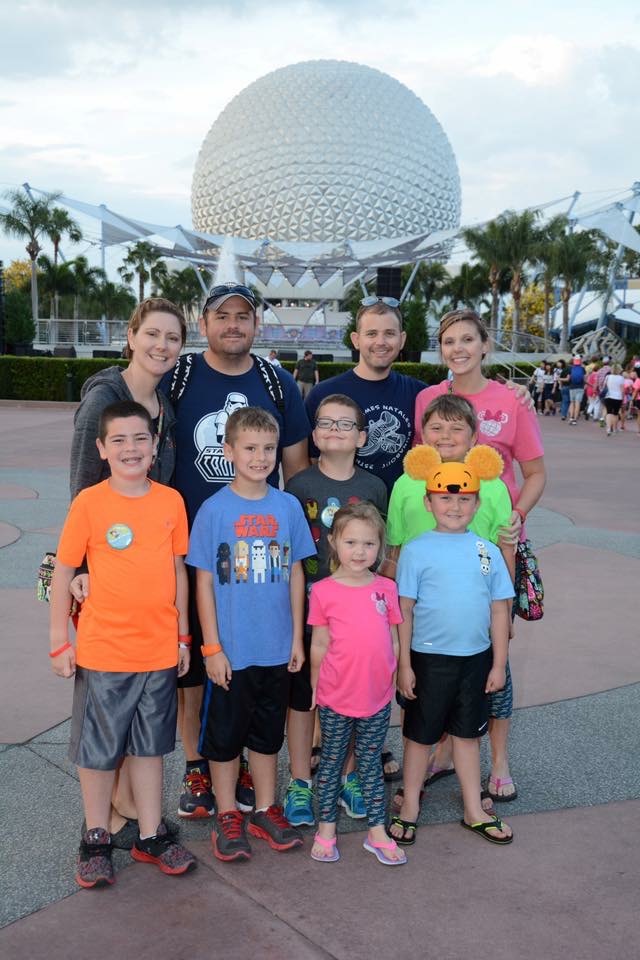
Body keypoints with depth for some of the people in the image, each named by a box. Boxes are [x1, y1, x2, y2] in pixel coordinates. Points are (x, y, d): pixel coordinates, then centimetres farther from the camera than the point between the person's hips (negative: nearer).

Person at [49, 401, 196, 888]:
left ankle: (151, 836, 32)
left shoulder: (171, 501, -2)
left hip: (159, 649, 3)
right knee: (98, 749, 12)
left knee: (150, 746, 16)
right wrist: (60, 641, -4)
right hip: (102, 651, -2)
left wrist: (182, 634, 9)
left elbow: (178, 571, 7)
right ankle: (97, 838, 31)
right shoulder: (89, 502, -11)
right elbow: (63, 573, -5)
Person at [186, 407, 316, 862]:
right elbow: (204, 582, -7)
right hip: (231, 650, -3)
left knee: (268, 733, 17)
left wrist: (297, 638, 4)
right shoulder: (214, 509, -9)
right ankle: (227, 816, 27)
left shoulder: (288, 506, 0)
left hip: (276, 648, 3)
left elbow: (295, 574, 5)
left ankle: (266, 810, 33)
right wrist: (212, 648, -9)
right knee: (225, 734, 10)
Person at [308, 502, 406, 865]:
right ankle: (326, 830, 27)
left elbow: (394, 641, 6)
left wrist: (394, 682, 7)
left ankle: (377, 832, 26)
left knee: (371, 763, 15)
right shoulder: (323, 591, -8)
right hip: (335, 699, -2)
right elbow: (319, 645, -1)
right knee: (332, 762, 13)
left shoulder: (386, 588, -1)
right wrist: (315, 688, 3)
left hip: (378, 698, 2)